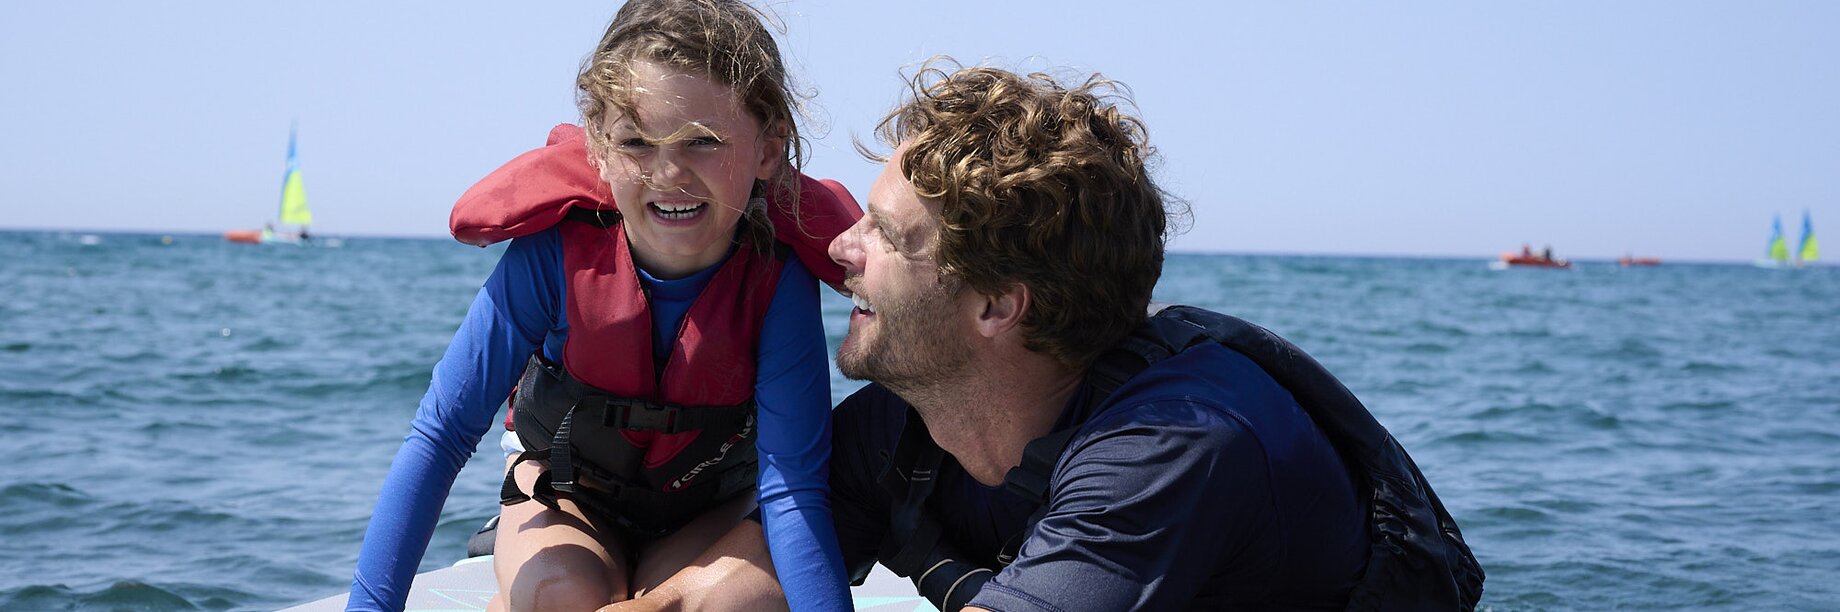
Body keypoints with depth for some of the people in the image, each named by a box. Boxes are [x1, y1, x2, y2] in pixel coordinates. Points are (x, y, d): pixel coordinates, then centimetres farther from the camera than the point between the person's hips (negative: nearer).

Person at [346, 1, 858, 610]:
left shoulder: (778, 281, -31)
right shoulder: (556, 253, -31)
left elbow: (790, 490, -33)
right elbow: (442, 432, -28)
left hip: (708, 506, 1)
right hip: (567, 483, -1)